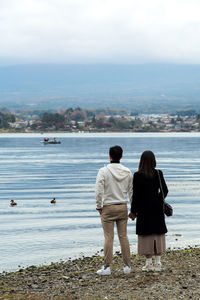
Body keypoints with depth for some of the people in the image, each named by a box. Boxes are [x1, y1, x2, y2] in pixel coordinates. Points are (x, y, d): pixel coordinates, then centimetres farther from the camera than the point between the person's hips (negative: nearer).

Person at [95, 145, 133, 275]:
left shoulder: (104, 171, -10)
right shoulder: (127, 172, 3)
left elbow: (99, 191, -14)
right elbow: (131, 191, 8)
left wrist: (99, 207, -2)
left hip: (108, 207, -4)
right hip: (123, 207, 4)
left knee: (109, 238, -1)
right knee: (123, 236, 8)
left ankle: (107, 267, 0)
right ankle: (127, 266, 11)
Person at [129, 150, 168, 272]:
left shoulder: (138, 175, -9)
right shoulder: (158, 174, -2)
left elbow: (136, 195, -8)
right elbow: (165, 190, 3)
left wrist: (133, 211, -1)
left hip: (144, 208, -2)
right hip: (157, 208, 2)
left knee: (147, 235, 4)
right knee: (158, 234, 10)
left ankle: (149, 263, 6)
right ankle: (158, 263, 12)